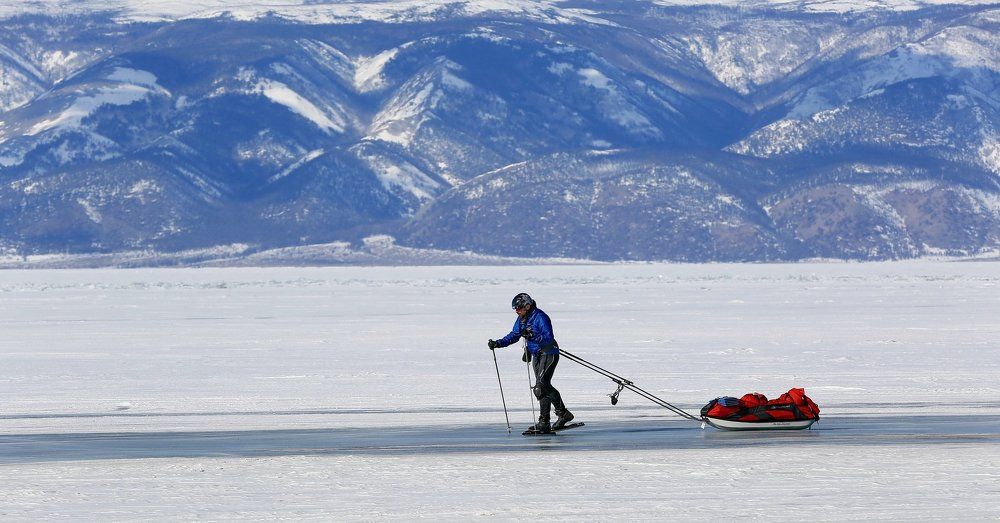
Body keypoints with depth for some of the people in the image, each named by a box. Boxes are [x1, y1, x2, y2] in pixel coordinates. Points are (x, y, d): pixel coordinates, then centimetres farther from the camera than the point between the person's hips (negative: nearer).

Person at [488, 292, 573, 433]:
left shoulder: (540, 317, -22)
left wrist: (532, 336, -42)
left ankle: (543, 423, -15)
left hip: (548, 354, -9)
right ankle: (563, 414, 24)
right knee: (545, 387, 13)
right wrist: (498, 343, 1)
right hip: (536, 355, 9)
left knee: (541, 387, -17)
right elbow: (514, 336, 13)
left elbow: (548, 338, -29)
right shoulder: (521, 319, 5)